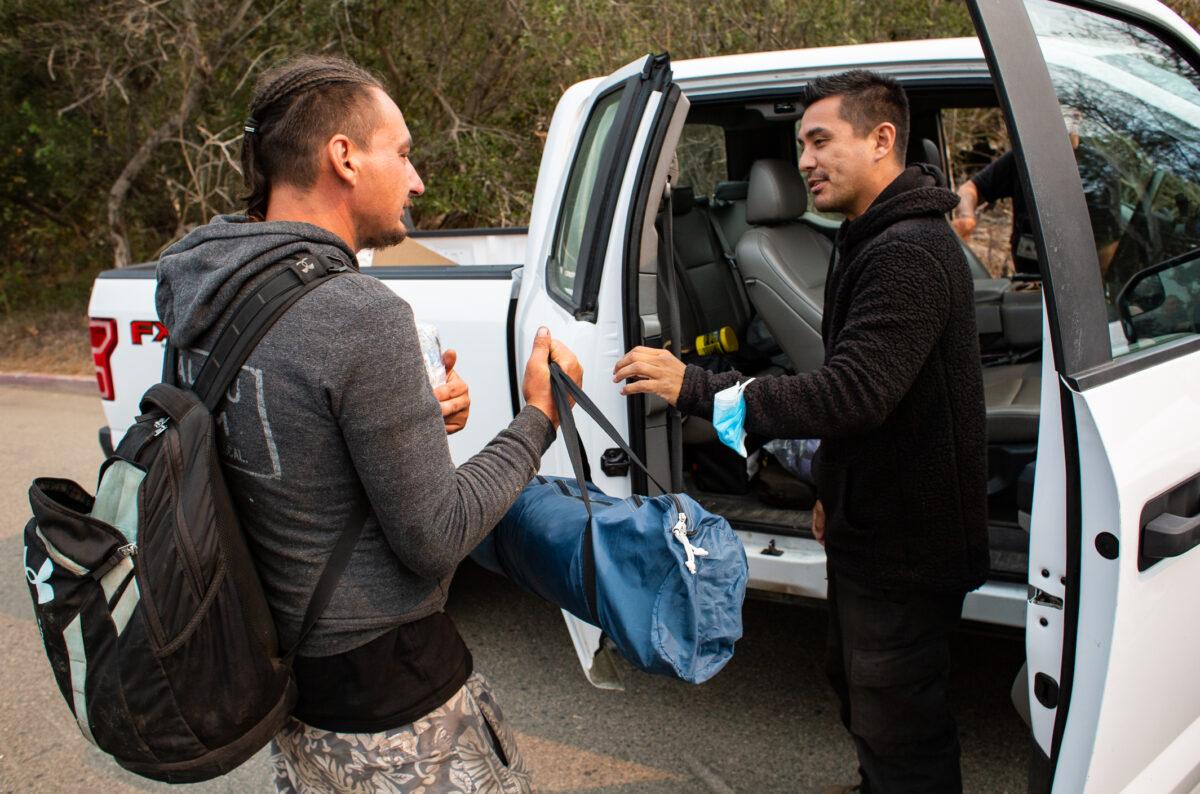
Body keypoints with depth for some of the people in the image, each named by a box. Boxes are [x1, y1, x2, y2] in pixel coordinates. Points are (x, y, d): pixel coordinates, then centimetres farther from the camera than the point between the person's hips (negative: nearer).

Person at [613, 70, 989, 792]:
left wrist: (694, 387, -32)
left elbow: (849, 394, -34)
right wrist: (833, 490, 21)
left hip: (907, 543, -11)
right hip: (871, 527, 11)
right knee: (857, 687, 25)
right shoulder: (874, 241, 12)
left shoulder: (910, 256, -24)